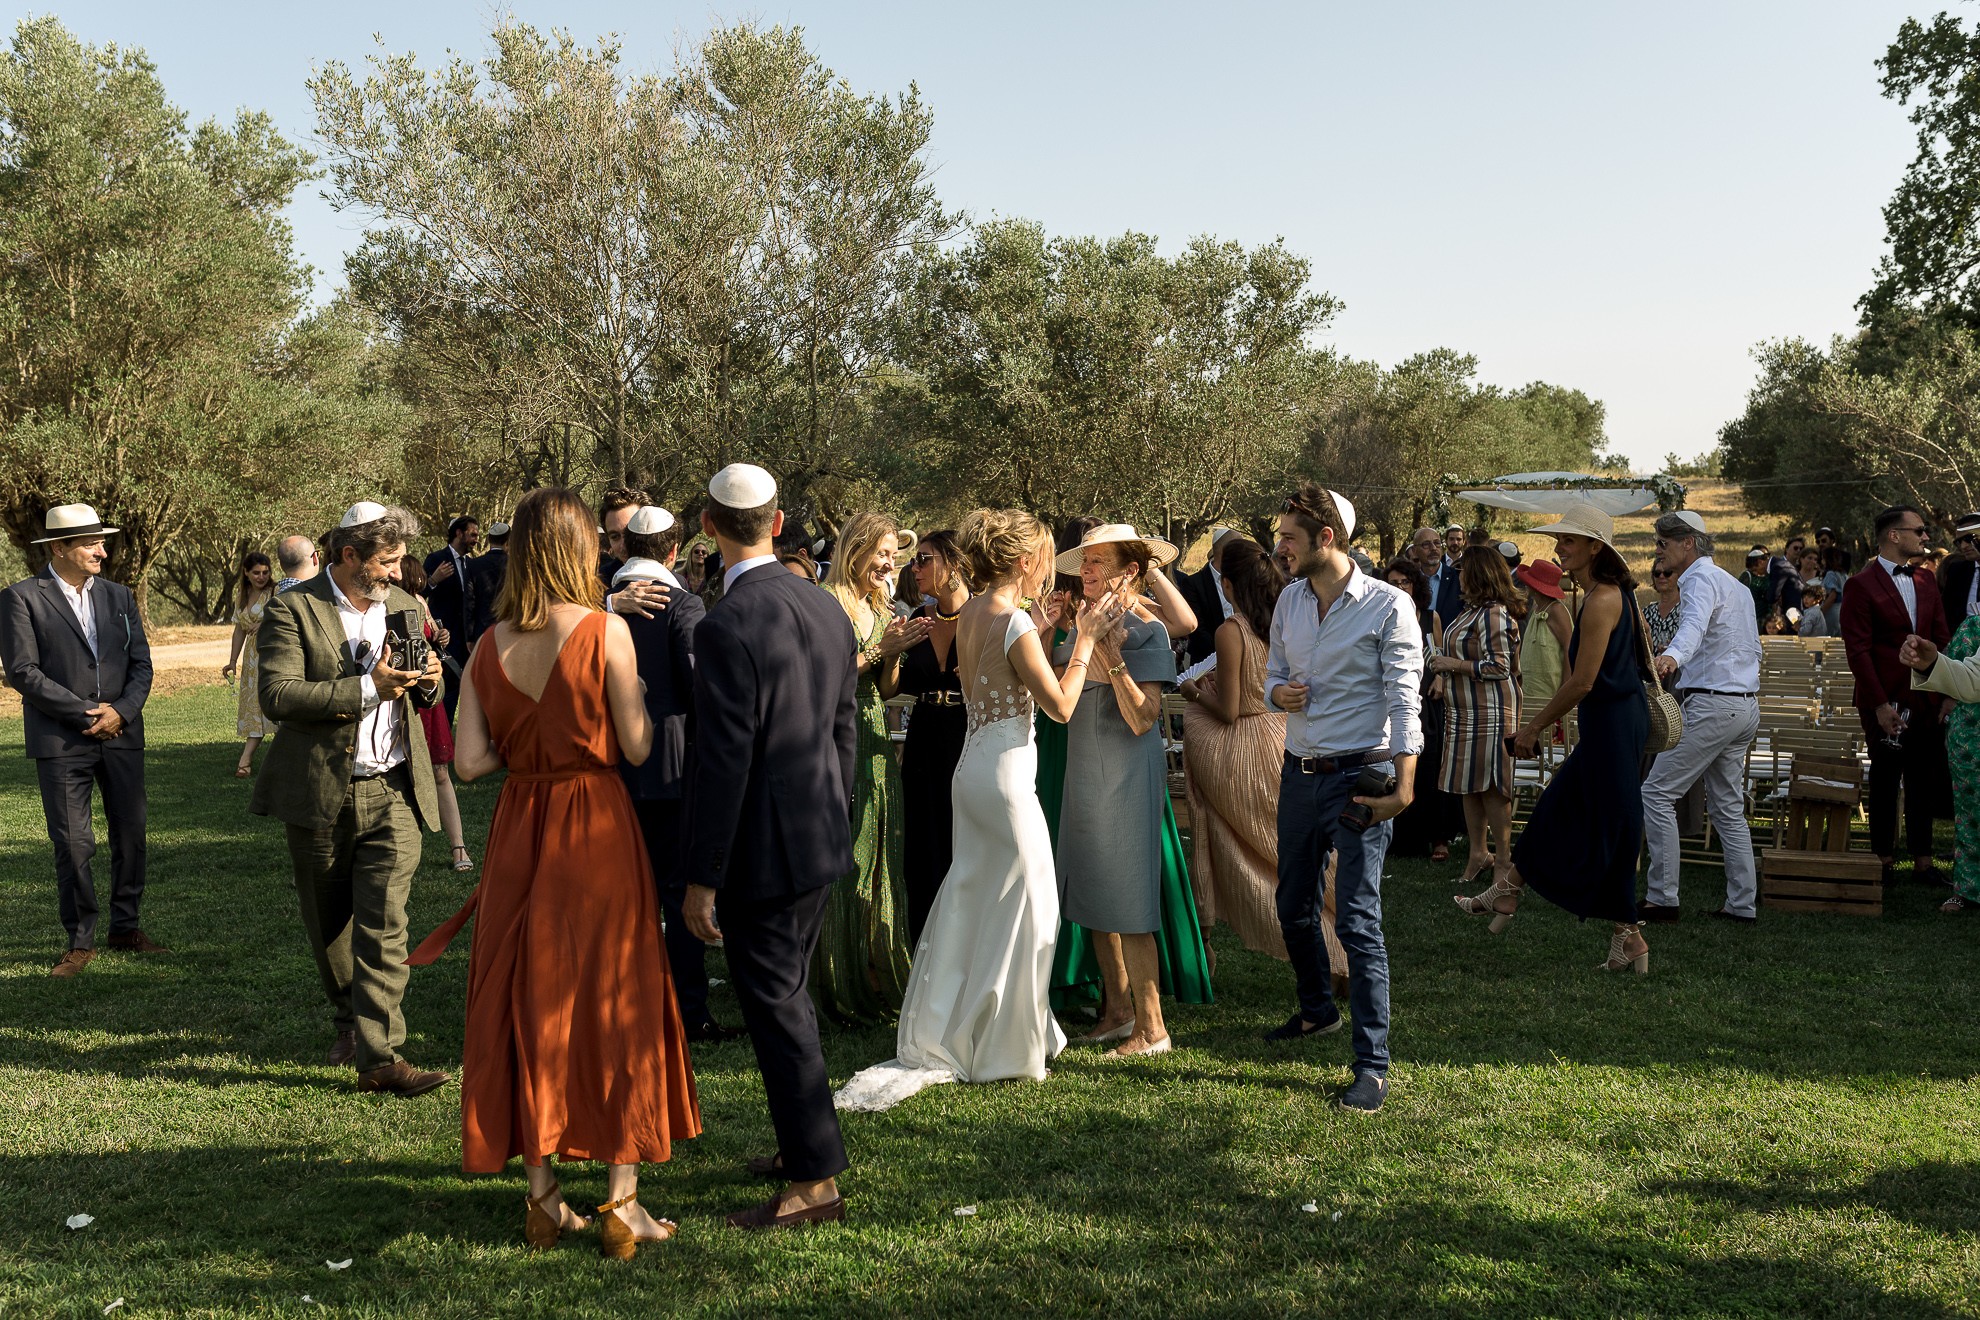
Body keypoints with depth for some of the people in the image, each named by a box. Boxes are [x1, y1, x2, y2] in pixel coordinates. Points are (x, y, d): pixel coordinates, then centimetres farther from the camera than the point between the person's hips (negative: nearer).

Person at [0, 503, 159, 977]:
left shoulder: (119, 596, 11)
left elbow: (141, 664, 8)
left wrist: (121, 711, -10)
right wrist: (85, 712, -13)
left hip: (121, 736, 4)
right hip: (61, 742, -4)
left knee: (131, 835, 7)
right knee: (73, 844, -1)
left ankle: (125, 927, 22)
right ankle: (81, 941, 11)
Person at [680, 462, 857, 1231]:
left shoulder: (728, 627, -20)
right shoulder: (827, 609, 4)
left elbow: (723, 761, -21)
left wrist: (702, 877, -14)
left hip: (762, 849, -8)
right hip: (821, 840, 8)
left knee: (775, 1006, 1)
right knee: (786, 996, 21)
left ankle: (817, 1179, 9)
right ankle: (802, 1144, 34)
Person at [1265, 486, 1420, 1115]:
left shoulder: (1388, 606, -10)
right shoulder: (1289, 599, 8)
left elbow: (1403, 698, -13)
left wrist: (1404, 782, -22)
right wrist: (1278, 692, -6)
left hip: (1358, 776, -7)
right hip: (1299, 773, 7)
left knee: (1358, 920, -10)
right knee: (1294, 906, 18)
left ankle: (1373, 1064, -4)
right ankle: (1316, 1010, 43)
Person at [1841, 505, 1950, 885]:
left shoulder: (1924, 582, 12)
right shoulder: (1862, 585, -7)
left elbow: (1942, 640, 14)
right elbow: (1858, 650, -10)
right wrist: (1880, 704, -15)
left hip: (1925, 699, 5)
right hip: (1886, 702, -5)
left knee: (1923, 779, 9)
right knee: (1885, 779, 4)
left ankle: (1922, 858, 17)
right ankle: (1884, 858, 14)